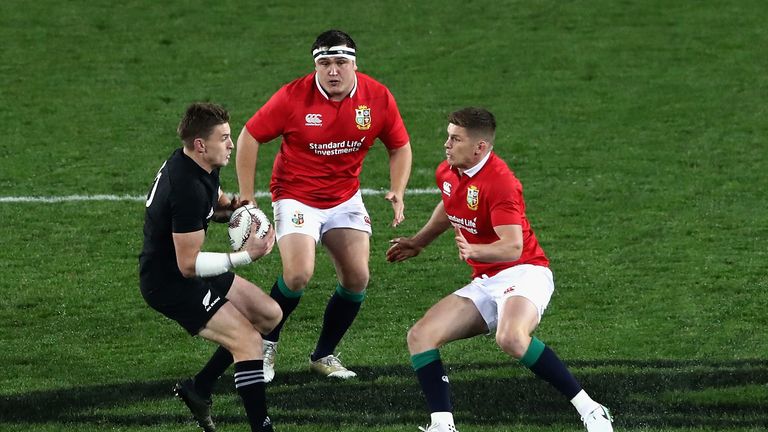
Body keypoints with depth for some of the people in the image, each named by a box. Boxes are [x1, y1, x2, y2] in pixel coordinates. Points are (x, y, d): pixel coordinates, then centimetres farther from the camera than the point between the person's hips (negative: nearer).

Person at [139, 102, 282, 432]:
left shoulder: (197, 166, 1)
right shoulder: (188, 189, -29)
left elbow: (214, 202, 24)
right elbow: (188, 265, -26)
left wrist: (231, 207, 0)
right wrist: (246, 256, -26)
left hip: (184, 270, 10)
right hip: (168, 282, -10)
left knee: (269, 315, 13)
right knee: (248, 340, -19)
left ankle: (198, 389, 19)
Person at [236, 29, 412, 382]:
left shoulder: (378, 98, -10)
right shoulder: (293, 97, -19)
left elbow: (399, 146, 5)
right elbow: (249, 137, -9)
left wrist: (397, 192, -10)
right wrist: (246, 198, -10)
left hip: (345, 198, 4)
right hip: (296, 197, -4)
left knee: (357, 278, -5)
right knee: (298, 274, -21)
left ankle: (324, 356, 15)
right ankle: (266, 344, 5)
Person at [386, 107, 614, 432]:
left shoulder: (499, 182, -19)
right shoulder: (447, 173, 7)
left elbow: (513, 247, -27)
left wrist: (474, 251, -44)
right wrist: (417, 242, 38)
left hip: (524, 272, -9)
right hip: (485, 283, 9)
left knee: (511, 338, -38)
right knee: (420, 336, -7)